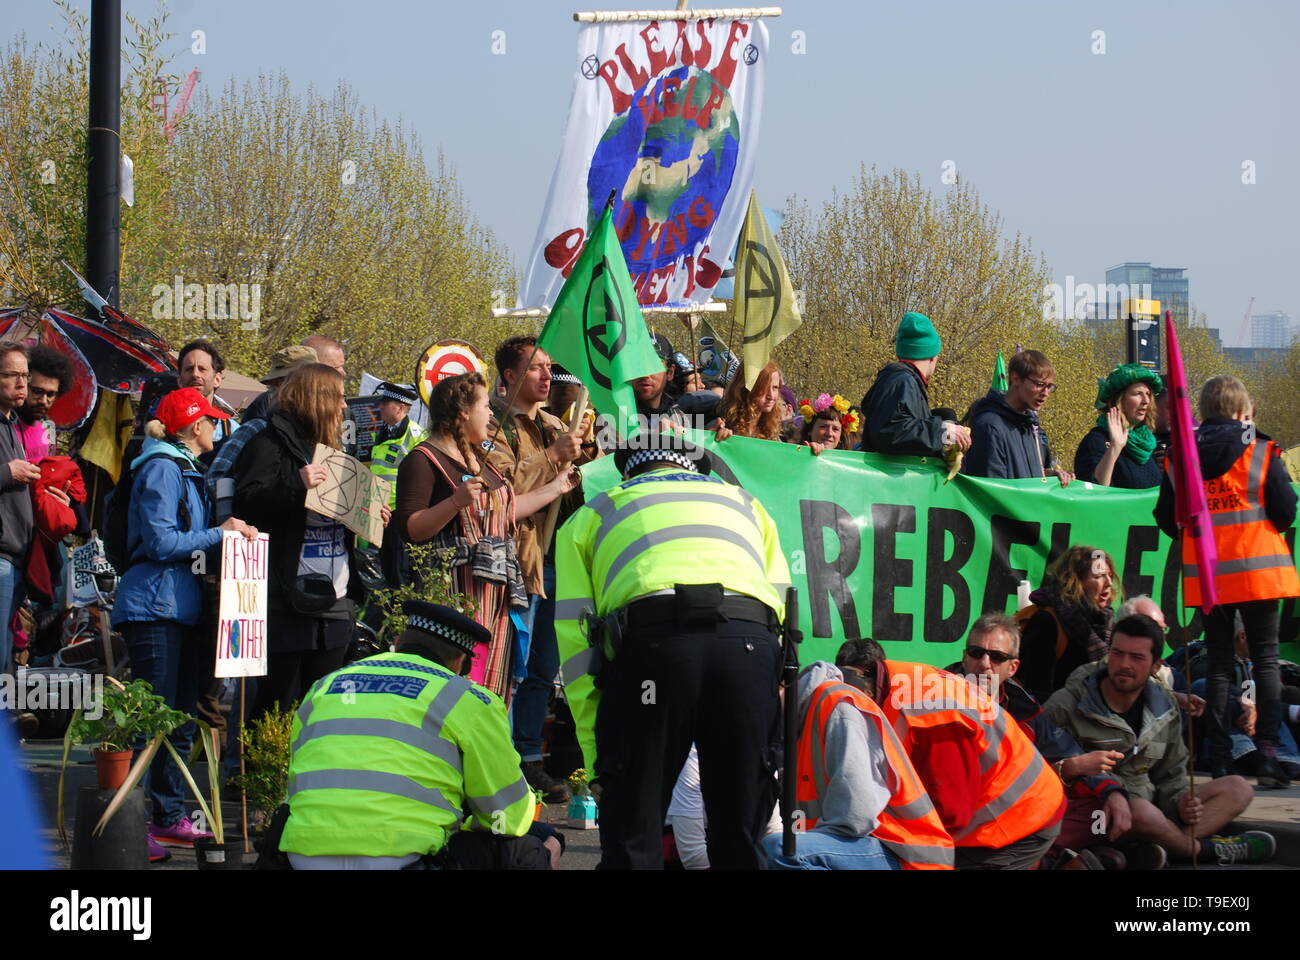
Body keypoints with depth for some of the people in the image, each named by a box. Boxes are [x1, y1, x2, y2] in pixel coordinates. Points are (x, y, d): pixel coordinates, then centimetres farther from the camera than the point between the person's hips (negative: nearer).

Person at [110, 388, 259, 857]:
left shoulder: (186, 470, 20)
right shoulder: (162, 469, -9)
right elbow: (159, 542, -16)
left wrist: (230, 531, 10)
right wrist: (219, 533, -12)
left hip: (183, 606, 10)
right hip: (155, 606, -10)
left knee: (181, 720, 11)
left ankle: (169, 818, 17)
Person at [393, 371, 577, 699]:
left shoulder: (480, 459, 21)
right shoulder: (423, 460, -8)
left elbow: (504, 509, 30)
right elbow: (409, 529, -16)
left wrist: (555, 488, 35)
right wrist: (456, 502, -28)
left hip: (498, 593, 9)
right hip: (458, 593, -9)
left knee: (492, 694, 9)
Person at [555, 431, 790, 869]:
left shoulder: (591, 515, 28)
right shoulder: (745, 504, 35)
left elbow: (574, 638, 17)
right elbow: (780, 606, 21)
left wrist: (597, 760, 15)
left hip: (651, 641, -2)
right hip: (752, 647, 2)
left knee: (633, 838, 3)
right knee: (740, 837, 11)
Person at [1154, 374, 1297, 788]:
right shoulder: (1262, 452, -7)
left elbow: (1166, 519, 4)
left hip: (1205, 575, 3)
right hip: (1257, 572, -3)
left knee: (1218, 664, 10)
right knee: (1266, 660, 4)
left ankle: (1220, 758, 8)